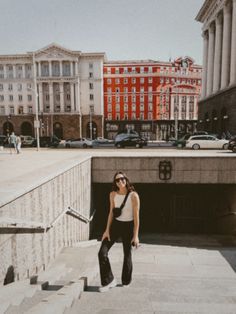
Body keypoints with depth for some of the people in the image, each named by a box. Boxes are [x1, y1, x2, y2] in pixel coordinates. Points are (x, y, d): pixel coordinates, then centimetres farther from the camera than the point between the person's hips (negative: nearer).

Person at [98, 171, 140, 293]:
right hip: (116, 224, 4)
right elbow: (111, 213, 3)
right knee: (102, 253, -4)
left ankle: (126, 282, 36)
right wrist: (107, 230, 1)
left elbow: (136, 216, -14)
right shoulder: (113, 194, -4)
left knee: (127, 255, 11)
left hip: (128, 226, -3)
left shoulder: (133, 195, -17)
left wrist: (136, 235, -13)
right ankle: (108, 281, 14)